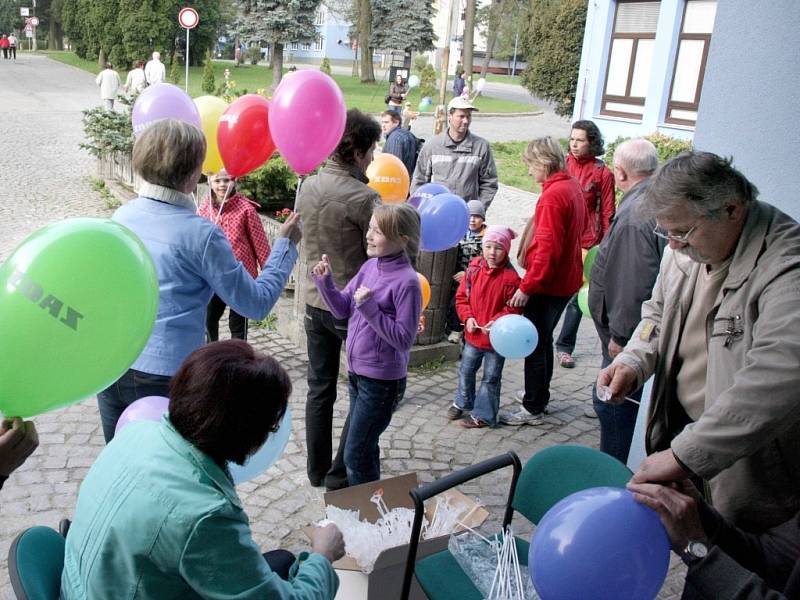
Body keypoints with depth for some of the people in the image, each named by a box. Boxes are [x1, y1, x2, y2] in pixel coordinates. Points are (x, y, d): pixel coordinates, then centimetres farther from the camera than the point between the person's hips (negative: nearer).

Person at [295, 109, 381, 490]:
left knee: (320, 388, 17)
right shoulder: (363, 197, -21)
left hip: (315, 299, 7)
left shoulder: (307, 187, 1)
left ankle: (317, 469, 28)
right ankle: (340, 474, 13)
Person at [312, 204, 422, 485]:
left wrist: (369, 306, -27)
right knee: (364, 446, 22)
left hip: (382, 380, -8)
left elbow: (403, 339, -21)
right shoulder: (369, 267, 2)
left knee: (356, 453, 0)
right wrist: (325, 282, -9)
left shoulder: (407, 282, -20)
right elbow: (342, 309, 7)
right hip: (357, 372, 8)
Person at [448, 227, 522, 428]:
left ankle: (483, 415, 23)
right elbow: (461, 296, 4)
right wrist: (467, 317, -9)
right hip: (473, 334, 5)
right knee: (465, 371, 20)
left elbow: (513, 308, -12)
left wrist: (497, 321, -24)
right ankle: (462, 403, 42)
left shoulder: (510, 277, -17)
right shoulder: (473, 269, -5)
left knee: (491, 378, 10)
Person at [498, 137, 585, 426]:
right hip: (564, 280, 9)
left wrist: (526, 286, -20)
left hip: (547, 284, -9)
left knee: (534, 345, 2)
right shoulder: (572, 187, 8)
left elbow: (547, 248, -25)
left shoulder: (553, 195, -21)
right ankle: (539, 397, 34)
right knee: (543, 340, 21)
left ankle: (532, 409, 12)